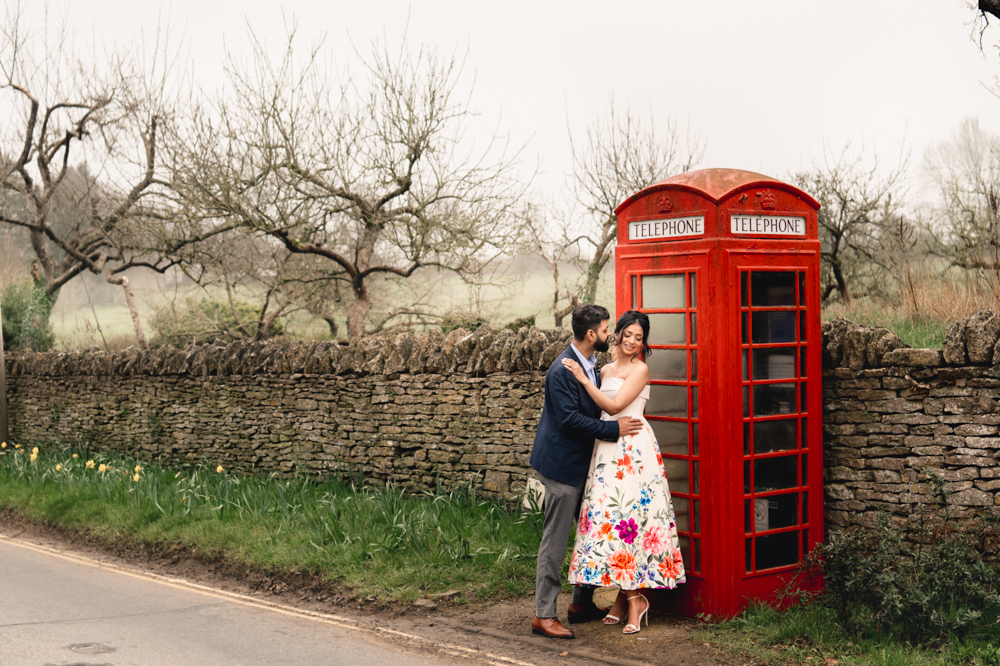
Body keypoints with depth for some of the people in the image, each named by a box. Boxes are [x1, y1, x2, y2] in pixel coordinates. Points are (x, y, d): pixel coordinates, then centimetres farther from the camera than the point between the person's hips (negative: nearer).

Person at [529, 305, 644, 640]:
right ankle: (544, 615, 2)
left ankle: (582, 602, 27)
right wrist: (613, 429, -19)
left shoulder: (591, 364, 10)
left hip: (582, 463, 10)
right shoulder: (562, 370, -19)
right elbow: (569, 419, -24)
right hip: (562, 464, -10)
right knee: (555, 541, -5)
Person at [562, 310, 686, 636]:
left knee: (628, 514, -10)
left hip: (632, 449, -7)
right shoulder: (606, 370, 16)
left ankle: (635, 597, -3)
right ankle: (623, 596, 10)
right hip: (607, 447, 7)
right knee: (608, 516, 3)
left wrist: (584, 379, -12)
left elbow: (614, 406, -13)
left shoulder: (640, 370, -5)